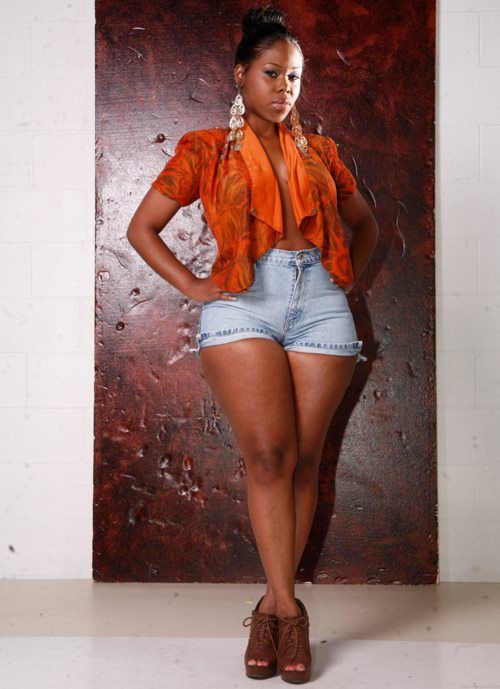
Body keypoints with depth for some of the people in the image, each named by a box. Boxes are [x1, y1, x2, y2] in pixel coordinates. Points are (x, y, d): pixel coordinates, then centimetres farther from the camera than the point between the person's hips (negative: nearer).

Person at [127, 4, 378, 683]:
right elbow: (142, 227, 11)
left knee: (303, 461, -2)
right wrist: (194, 286, 0)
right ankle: (288, 608, -5)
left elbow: (365, 225, 30)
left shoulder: (320, 152, 19)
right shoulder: (205, 150, 11)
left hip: (320, 303, 3)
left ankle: (272, 604, 9)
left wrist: (346, 282, 14)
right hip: (243, 305, -2)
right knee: (269, 455, -13)